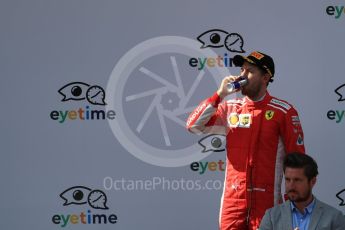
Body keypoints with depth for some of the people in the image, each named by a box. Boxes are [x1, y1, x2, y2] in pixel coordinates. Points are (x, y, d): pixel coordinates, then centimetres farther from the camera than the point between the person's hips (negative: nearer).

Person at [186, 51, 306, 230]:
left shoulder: (283, 111, -3)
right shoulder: (230, 108, 8)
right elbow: (193, 125, 3)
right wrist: (219, 95, -4)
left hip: (266, 201, -3)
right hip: (232, 199, 3)